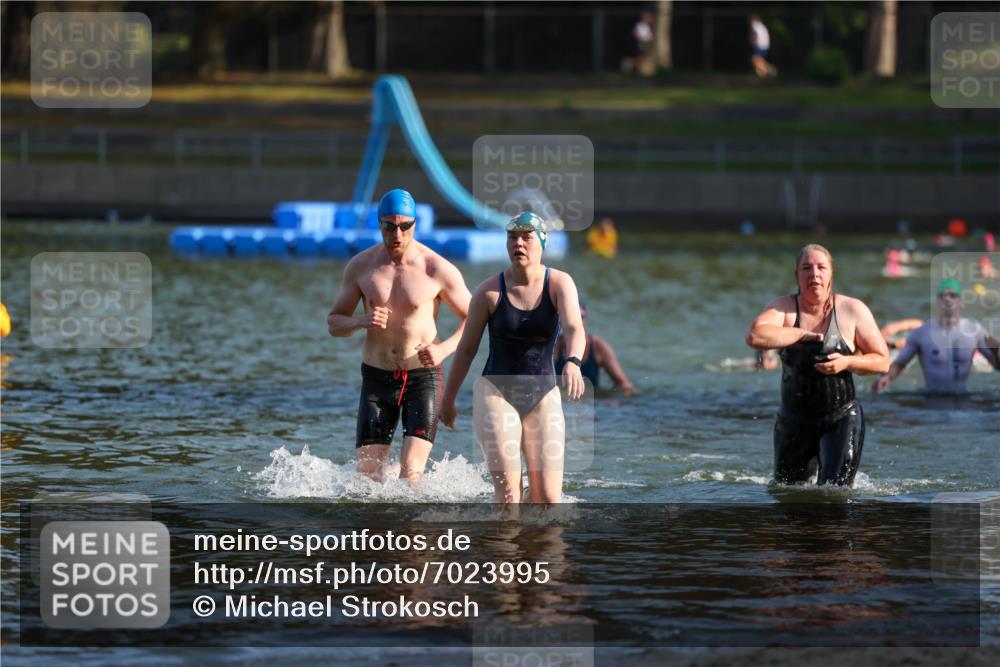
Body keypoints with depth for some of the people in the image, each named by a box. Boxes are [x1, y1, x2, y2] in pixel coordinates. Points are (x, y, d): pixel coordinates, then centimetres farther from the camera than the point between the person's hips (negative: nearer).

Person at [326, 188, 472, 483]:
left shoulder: (438, 269, -8)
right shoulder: (360, 266, 1)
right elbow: (334, 323, 8)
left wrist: (444, 349, -17)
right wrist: (361, 321, -15)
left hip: (423, 377, -3)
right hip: (376, 378, 3)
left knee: (411, 473, -17)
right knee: (367, 477, -2)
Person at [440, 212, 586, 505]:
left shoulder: (559, 284, -5)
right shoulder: (489, 291, -6)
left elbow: (574, 329, -24)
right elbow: (467, 349, 3)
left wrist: (573, 363, -45)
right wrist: (448, 400, 9)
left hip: (543, 396, 1)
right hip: (496, 393, -1)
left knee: (548, 498, -2)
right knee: (508, 491, -16)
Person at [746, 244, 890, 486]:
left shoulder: (853, 310, -3)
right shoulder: (784, 308, -4)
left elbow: (882, 361, 1)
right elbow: (755, 336, -25)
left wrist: (847, 362, -16)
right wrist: (802, 334, -17)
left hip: (842, 419, -2)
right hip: (794, 421, 2)